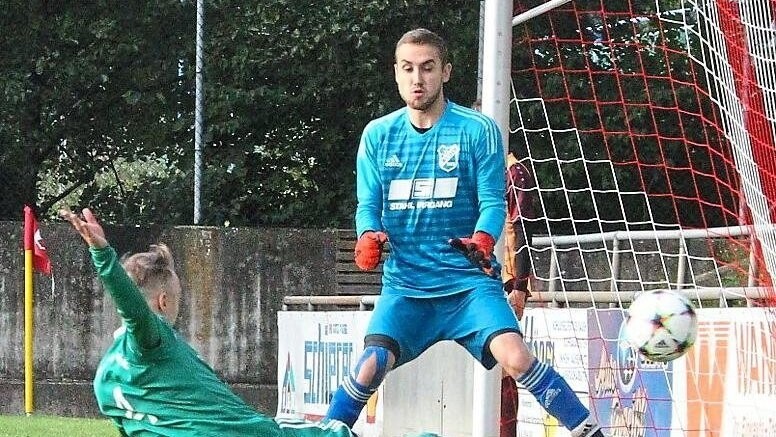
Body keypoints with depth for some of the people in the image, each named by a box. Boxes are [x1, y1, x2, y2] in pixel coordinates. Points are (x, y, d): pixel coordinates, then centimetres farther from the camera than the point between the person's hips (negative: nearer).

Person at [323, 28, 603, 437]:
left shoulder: (477, 130, -2)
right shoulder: (377, 135, 6)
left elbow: (492, 201, -4)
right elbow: (368, 205, 6)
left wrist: (483, 240, -26)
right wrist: (369, 236, -17)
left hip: (469, 280, -2)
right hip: (404, 284, 2)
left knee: (515, 357, -22)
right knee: (372, 364, -18)